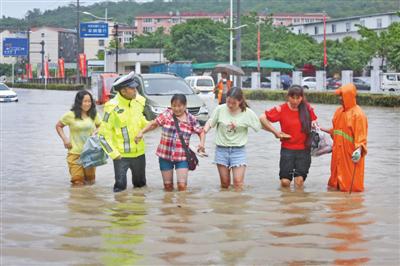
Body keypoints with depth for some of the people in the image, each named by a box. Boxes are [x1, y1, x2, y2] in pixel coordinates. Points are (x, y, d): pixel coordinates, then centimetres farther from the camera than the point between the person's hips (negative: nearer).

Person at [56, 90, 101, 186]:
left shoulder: (94, 115, 2)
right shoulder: (71, 115, -7)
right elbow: (58, 126, 5)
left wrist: (96, 132, -4)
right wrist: (64, 139, -8)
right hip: (75, 153, -3)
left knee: (90, 181, 8)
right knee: (78, 182, -5)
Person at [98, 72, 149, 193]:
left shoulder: (138, 101, -2)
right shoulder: (112, 107, -18)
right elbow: (104, 134, -14)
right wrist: (113, 153, -17)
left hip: (139, 152, 6)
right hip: (121, 155, -5)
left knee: (140, 184, 19)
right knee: (120, 186, -3)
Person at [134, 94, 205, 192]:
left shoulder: (191, 119, -1)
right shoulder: (166, 115, -2)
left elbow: (201, 132, 9)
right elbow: (154, 124, 6)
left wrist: (202, 143, -9)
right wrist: (142, 132, -6)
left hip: (182, 157, -1)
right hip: (165, 155, 1)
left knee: (182, 186, -9)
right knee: (168, 186, 9)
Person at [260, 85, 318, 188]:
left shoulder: (307, 108, 1)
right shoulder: (281, 109, -5)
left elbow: (314, 121, 18)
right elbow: (262, 118, 0)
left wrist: (314, 125, -6)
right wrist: (275, 132, -2)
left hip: (304, 150, 1)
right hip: (287, 149, -1)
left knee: (299, 181, -5)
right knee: (285, 181, -3)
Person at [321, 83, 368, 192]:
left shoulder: (358, 113, -13)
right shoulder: (339, 111, 11)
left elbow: (361, 135, -18)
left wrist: (358, 149, -28)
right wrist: (321, 129, 19)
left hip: (350, 152, -8)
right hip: (338, 151, 8)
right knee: (337, 171, 12)